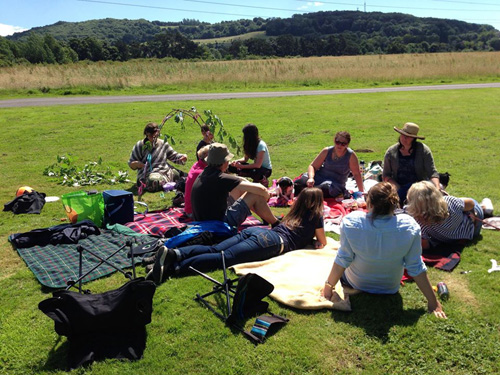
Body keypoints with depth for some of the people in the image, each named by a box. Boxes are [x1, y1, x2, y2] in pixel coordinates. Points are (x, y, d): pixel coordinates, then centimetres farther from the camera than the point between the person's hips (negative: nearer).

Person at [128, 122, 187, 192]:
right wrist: (137, 164, -15)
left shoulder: (163, 144, 15)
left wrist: (183, 157, -1)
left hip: (165, 171, 4)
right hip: (149, 174, -3)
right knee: (154, 181, -38)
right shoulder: (140, 146, 7)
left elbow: (174, 156, 21)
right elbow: (131, 164, 9)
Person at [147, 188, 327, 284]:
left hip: (255, 231, 7)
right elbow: (322, 244, 24)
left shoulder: (295, 213, 34)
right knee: (225, 257, -22)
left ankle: (173, 253, -31)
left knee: (213, 250, -9)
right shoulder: (315, 215, 17)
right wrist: (317, 240, 46)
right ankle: (173, 268, -38)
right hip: (273, 242, -7)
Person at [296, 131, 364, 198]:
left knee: (324, 187, -39)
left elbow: (356, 174, -2)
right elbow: (312, 166, -1)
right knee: (302, 182, -29)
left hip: (336, 184, -2)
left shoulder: (351, 155, -8)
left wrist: (361, 192, -2)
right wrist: (311, 178, -21)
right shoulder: (327, 151, -1)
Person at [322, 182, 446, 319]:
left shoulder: (351, 221, -30)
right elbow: (416, 268, -19)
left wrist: (328, 286, -5)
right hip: (391, 288, 1)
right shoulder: (409, 226, -26)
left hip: (355, 283, -1)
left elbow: (342, 260, -20)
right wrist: (433, 302, -6)